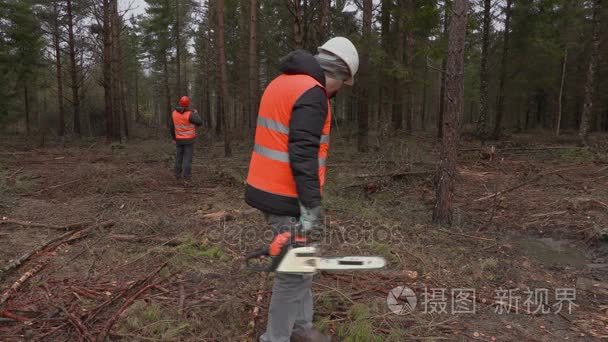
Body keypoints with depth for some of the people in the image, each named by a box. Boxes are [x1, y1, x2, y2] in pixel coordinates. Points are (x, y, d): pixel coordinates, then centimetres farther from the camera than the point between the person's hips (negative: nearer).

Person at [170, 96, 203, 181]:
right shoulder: (189, 114, -20)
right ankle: (186, 176, 1)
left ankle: (178, 175, 14)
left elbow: (172, 127, 3)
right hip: (189, 139, -4)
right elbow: (199, 123, -16)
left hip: (179, 139, 4)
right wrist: (196, 113, 1)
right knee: (187, 157, 2)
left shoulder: (174, 113, -3)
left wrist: (174, 138, 16)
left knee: (179, 157, 13)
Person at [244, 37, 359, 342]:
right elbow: (303, 155, -25)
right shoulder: (312, 93, -16)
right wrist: (311, 208, -24)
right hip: (285, 198, -10)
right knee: (296, 272, 2)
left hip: (267, 188, 10)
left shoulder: (281, 83, 15)